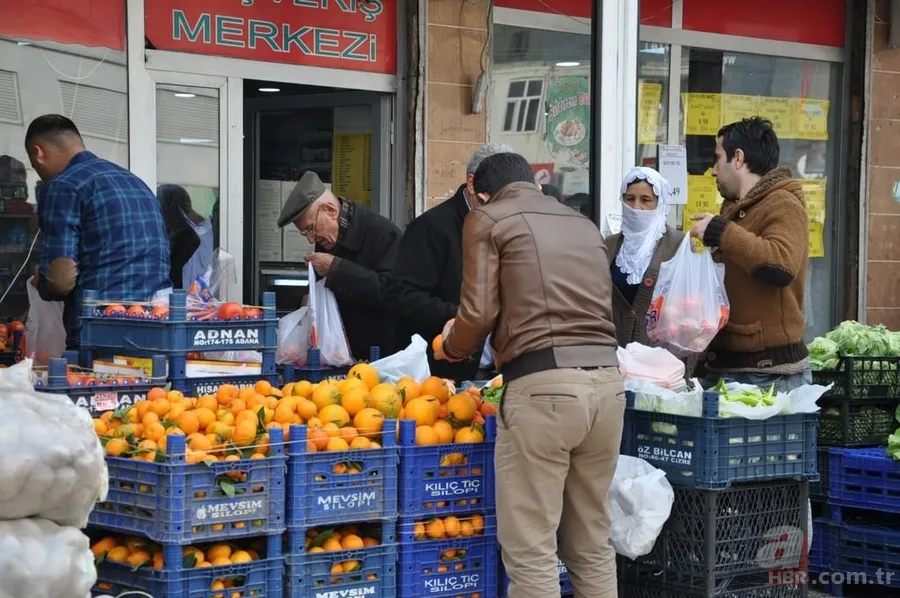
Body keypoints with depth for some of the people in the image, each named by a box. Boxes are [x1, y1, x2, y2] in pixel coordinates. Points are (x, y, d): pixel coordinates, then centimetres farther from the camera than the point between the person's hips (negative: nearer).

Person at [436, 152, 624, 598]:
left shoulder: (487, 219, 6)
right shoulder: (584, 224, 24)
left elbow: (479, 313, -2)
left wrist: (452, 348, 18)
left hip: (543, 384, -6)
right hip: (606, 380, 6)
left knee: (531, 552, -2)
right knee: (592, 546, 15)